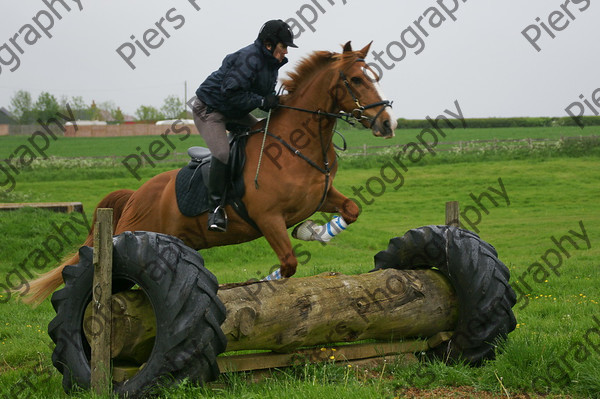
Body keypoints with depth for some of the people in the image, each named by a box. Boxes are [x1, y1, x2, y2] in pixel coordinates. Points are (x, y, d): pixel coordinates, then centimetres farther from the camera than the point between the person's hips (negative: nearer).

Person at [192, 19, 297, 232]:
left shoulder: (271, 63, 5)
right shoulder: (248, 59, -26)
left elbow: (265, 94, 12)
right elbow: (230, 92, -31)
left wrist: (277, 101, -9)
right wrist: (262, 101, -29)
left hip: (235, 112, 10)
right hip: (209, 108, -10)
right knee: (222, 153, -28)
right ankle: (215, 208, -19)